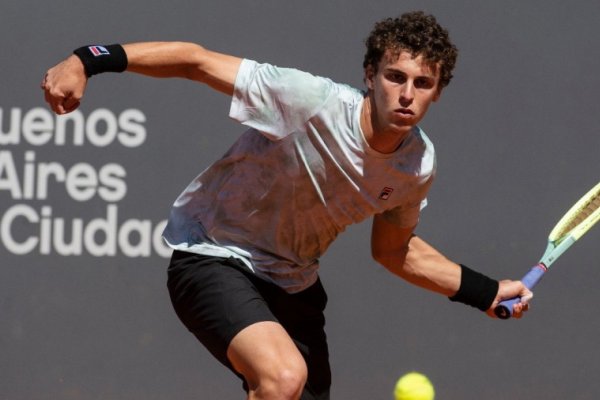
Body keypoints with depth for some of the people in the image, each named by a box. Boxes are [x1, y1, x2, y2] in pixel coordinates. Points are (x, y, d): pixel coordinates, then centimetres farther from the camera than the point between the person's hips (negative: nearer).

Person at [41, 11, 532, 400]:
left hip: (293, 282, 7)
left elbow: (392, 248, 12)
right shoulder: (311, 102, -28)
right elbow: (194, 61, -26)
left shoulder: (418, 164, -8)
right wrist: (87, 61, -37)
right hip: (213, 257, -7)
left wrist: (486, 291, 10)